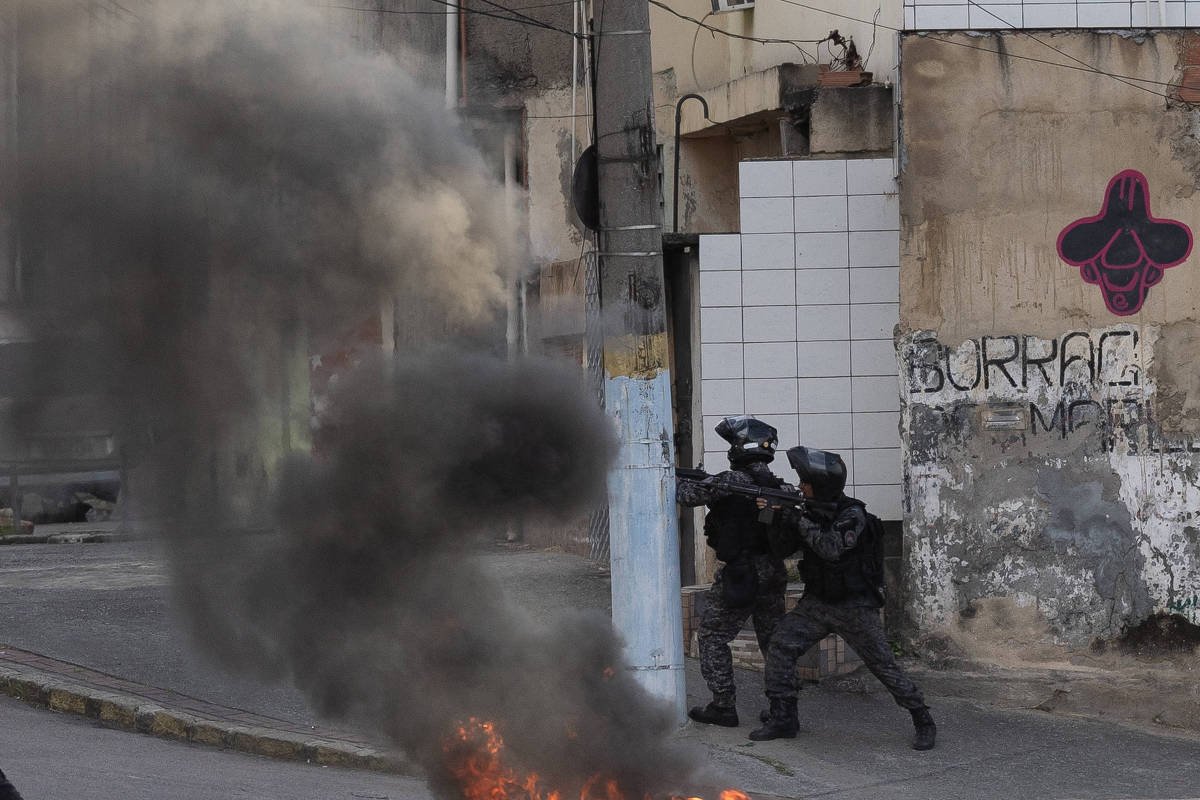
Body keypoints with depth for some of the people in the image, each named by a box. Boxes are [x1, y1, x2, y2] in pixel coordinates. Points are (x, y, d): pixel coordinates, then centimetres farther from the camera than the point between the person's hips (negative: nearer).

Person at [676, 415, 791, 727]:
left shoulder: (733, 481, -16)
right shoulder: (775, 484, 6)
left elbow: (690, 495, -19)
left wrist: (677, 480, 5)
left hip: (741, 572, -7)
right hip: (774, 572, 7)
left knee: (712, 637, 5)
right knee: (774, 639, 15)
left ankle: (723, 706, 2)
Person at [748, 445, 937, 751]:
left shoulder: (853, 515, -18)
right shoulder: (813, 510, 3)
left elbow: (830, 549, -30)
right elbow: (790, 544, 7)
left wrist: (797, 518, -27)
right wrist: (777, 515, -10)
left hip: (854, 607, -6)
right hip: (816, 603, 6)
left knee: (883, 664, -6)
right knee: (781, 647, -6)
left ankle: (923, 722, 5)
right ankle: (783, 719, 2)